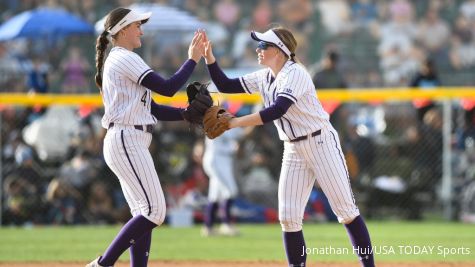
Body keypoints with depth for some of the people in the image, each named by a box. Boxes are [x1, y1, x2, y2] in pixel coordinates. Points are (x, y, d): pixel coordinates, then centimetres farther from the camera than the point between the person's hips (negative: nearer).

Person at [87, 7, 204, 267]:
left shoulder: (119, 61, 22)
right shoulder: (125, 59, -9)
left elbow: (154, 109, 19)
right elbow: (168, 88, -16)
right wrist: (193, 60, -6)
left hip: (129, 143, 11)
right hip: (127, 141, -11)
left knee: (143, 214, 7)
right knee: (154, 211, -13)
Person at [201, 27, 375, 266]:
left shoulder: (295, 74, -18)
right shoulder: (264, 78, 7)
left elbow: (277, 110, -31)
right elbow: (225, 85, 9)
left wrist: (236, 122, -33)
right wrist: (209, 57, -4)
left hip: (321, 143, -8)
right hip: (293, 151, 8)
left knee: (345, 210, -6)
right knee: (288, 216, -1)